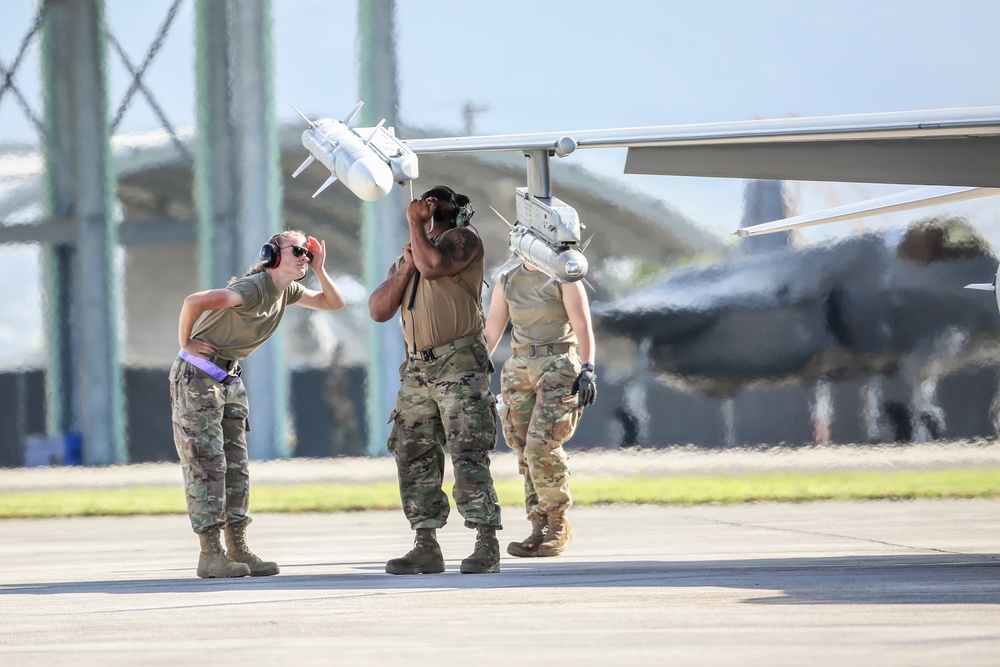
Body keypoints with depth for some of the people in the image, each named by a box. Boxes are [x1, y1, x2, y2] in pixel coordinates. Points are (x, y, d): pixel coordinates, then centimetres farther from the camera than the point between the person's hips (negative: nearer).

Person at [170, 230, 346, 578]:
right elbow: (194, 301, -34)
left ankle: (237, 549, 9)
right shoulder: (254, 288, -23)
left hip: (230, 379, 9)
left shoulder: (287, 291, 6)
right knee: (207, 464, -9)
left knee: (235, 464, 7)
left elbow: (333, 303, 16)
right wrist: (185, 345, -20)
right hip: (197, 376, -9)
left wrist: (319, 269, 0)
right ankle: (210, 554, -9)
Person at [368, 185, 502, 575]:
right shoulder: (406, 257, 23)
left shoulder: (463, 240, 3)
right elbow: (378, 310, 15)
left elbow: (432, 266, -17)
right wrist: (405, 268, 2)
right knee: (413, 459, 3)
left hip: (460, 364, -7)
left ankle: (487, 547, -13)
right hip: (417, 368, 7)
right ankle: (426, 548, 7)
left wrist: (415, 221, -4)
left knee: (469, 455, -13)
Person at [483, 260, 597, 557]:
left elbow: (583, 326, -6)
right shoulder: (506, 284, 14)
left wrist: (588, 370, -19)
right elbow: (490, 334, 15)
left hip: (558, 367, -5)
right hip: (520, 369, 5)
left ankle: (559, 525, -5)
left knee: (542, 445, -17)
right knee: (527, 454, 1)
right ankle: (540, 530, 6)